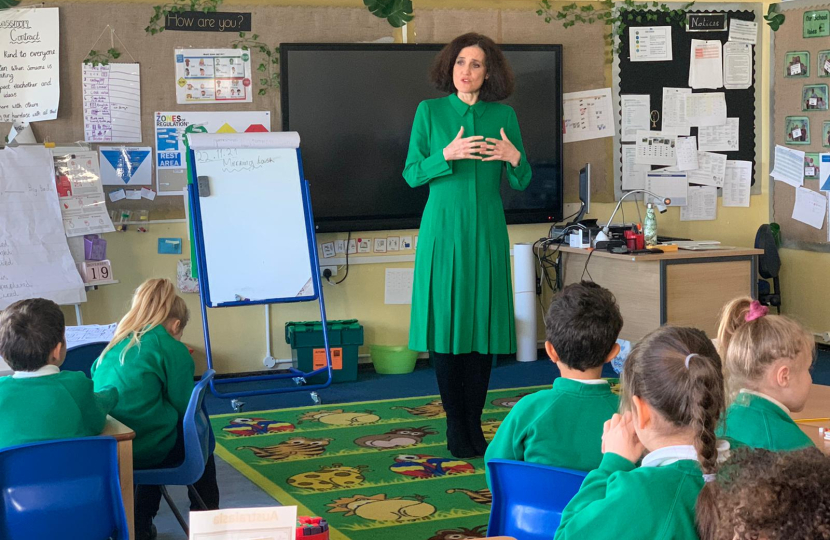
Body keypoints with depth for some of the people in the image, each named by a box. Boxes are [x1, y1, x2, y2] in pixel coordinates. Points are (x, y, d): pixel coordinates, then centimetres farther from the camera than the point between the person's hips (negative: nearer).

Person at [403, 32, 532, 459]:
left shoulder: (503, 116, 7)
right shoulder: (430, 111, 3)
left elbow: (521, 184, 10)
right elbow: (411, 174, 1)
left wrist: (514, 158, -11)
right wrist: (447, 154, -14)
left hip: (486, 230, 2)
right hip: (443, 228, -1)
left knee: (483, 324, 3)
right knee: (446, 323, -2)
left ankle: (474, 424, 13)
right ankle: (456, 427, 8)